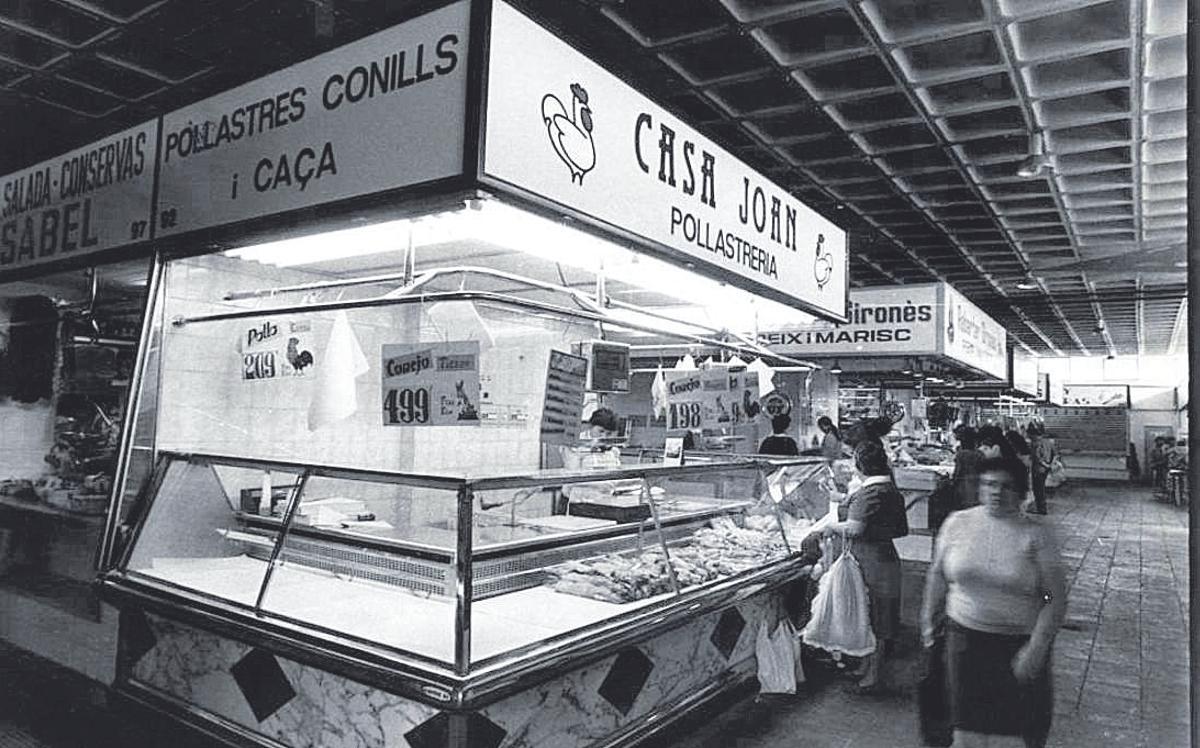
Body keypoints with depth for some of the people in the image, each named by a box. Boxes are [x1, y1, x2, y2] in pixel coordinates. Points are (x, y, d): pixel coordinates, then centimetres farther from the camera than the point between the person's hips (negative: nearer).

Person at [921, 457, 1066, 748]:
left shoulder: (1037, 532, -9)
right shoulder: (957, 522, -2)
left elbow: (1055, 598, -10)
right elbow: (937, 574, 10)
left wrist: (1036, 648, -16)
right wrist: (929, 618, 13)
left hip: (1021, 642, -1)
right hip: (966, 637, 1)